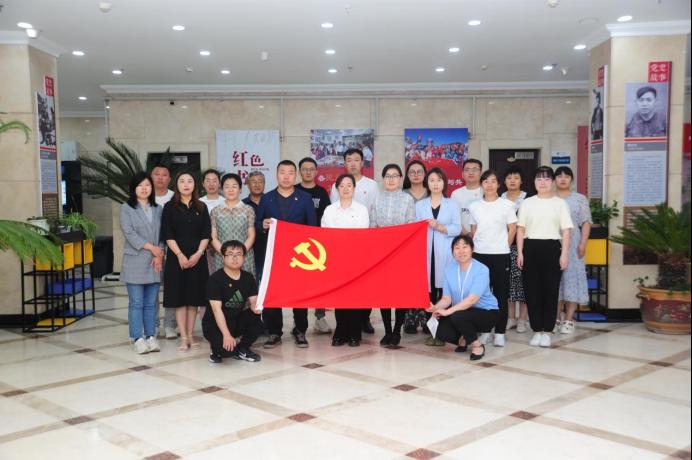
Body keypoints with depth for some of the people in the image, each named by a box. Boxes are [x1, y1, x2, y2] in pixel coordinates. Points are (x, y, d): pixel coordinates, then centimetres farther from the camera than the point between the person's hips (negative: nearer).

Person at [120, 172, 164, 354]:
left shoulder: (158, 209, 13)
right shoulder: (126, 208, 2)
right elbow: (129, 233, -9)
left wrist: (159, 254, -8)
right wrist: (152, 248, -14)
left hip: (155, 263, 3)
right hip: (135, 262, -3)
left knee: (151, 302, 7)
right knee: (136, 303, -1)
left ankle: (151, 336, 13)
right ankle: (138, 339, 3)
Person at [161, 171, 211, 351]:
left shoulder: (201, 207, 9)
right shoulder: (170, 207, 3)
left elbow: (206, 234, 4)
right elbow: (167, 235, -4)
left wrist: (198, 253, -10)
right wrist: (180, 255, -14)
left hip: (197, 258, 2)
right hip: (177, 257, -2)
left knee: (194, 297, 5)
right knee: (179, 298, -1)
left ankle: (190, 335, 13)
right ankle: (183, 337, 4)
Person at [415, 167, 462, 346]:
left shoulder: (452, 204, 10)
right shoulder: (420, 205, 14)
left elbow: (457, 228, -1)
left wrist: (439, 227, -14)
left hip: (445, 253, -1)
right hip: (426, 252, 1)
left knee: (445, 289, -7)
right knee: (429, 289, -1)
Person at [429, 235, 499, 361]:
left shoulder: (482, 270, -20)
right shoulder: (449, 270, -1)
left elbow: (471, 299, -28)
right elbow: (446, 298, -4)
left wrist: (448, 311, -35)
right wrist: (436, 307, -26)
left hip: (486, 312, -5)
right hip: (461, 312, 5)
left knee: (458, 316, -35)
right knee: (442, 333, -21)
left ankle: (477, 345, -6)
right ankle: (464, 339, 16)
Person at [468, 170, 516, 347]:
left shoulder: (507, 205, -1)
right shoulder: (474, 206, 6)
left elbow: (512, 229, 4)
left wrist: (503, 247, 3)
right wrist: (474, 248, 5)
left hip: (500, 255, -2)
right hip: (479, 255, 2)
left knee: (501, 293, 2)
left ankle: (499, 333, 9)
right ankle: (483, 331, 13)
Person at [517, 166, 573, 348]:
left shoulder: (560, 204, 4)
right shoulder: (527, 203, 8)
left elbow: (566, 231, 1)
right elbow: (521, 229, 8)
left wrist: (564, 254, -6)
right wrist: (520, 252, 0)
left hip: (552, 248, -1)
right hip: (531, 248, 2)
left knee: (551, 290, 0)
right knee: (532, 290, 2)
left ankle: (547, 331, 10)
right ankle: (537, 330, 12)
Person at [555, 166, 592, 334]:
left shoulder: (580, 199, 8)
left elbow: (586, 223, 2)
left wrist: (583, 244, -9)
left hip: (572, 244, -2)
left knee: (571, 277, -5)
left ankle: (568, 320, -1)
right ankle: (556, 319, 10)